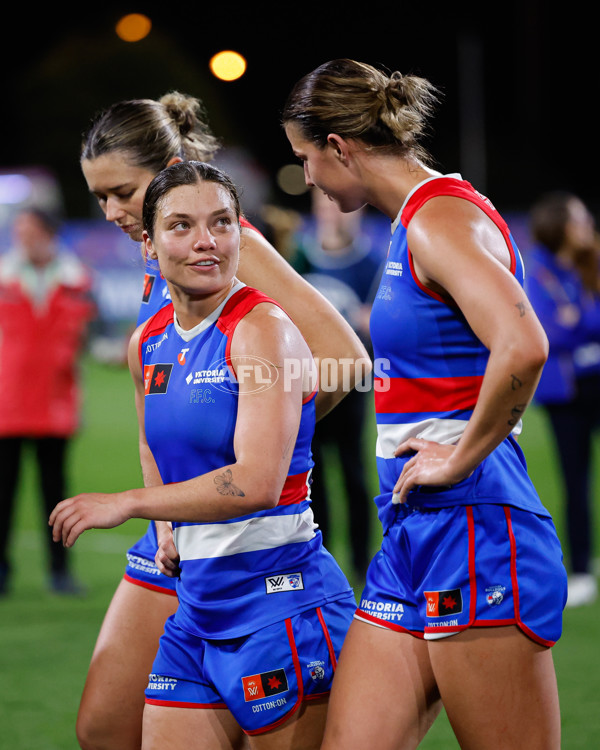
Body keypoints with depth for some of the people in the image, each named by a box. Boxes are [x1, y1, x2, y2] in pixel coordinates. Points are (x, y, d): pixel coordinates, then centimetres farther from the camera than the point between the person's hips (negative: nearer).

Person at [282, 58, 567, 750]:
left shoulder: (441, 219, -13)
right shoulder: (415, 221, 17)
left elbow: (523, 348, -29)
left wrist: (462, 457, -18)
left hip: (474, 533, -10)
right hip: (412, 538, 10)